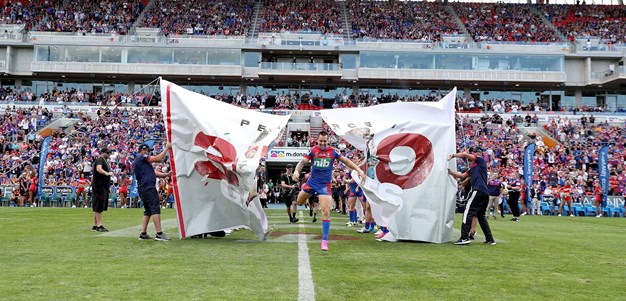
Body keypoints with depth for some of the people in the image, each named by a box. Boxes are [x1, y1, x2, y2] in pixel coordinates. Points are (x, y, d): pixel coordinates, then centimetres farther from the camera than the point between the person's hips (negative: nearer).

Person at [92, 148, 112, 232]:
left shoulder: (105, 161, 21)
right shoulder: (99, 159, -8)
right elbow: (98, 169, -29)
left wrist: (108, 187, 29)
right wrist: (107, 173, -45)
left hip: (104, 187, 10)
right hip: (99, 186, -10)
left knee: (98, 207, 12)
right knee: (98, 207, -9)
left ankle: (95, 225, 18)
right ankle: (99, 226, -9)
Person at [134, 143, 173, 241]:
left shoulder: (137, 161, 26)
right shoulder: (141, 157, -3)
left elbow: (153, 173, 22)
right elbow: (158, 158, -10)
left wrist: (166, 174, 15)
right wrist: (166, 148, -1)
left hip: (142, 189, 11)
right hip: (148, 188, -11)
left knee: (147, 211, 14)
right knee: (156, 209, -13)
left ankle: (143, 234, 12)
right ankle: (159, 234, -18)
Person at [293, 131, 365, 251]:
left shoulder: (333, 151, -6)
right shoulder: (313, 150, -7)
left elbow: (346, 161, 1)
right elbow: (303, 161, -17)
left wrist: (359, 170, -7)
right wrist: (296, 171, -37)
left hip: (324, 185, -2)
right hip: (312, 181, 2)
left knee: (326, 212, -12)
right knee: (300, 202, 20)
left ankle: (325, 240, -7)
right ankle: (305, 187, 56)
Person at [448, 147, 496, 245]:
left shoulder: (481, 160, 4)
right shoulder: (473, 167, 27)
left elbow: (465, 154, -2)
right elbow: (462, 176, 22)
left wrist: (453, 155, 10)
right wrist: (450, 172, 19)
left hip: (479, 190, -10)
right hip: (485, 194, 10)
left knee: (468, 212, -13)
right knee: (481, 215, 15)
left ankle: (465, 237, -20)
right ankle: (490, 239, 17)